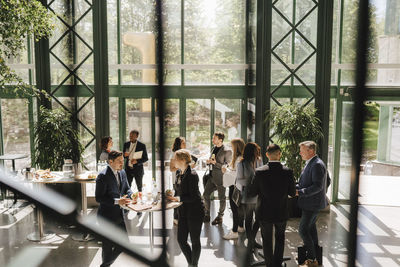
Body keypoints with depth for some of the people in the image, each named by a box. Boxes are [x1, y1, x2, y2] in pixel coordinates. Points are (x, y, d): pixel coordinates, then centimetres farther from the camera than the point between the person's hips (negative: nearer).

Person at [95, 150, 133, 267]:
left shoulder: (122, 172, 5)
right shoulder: (103, 176, -19)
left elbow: (127, 188, 15)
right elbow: (99, 198, -21)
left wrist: (131, 194, -8)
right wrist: (117, 201, -28)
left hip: (120, 214, 8)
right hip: (107, 216, -8)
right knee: (108, 245, 6)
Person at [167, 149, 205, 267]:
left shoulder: (192, 175, -19)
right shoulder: (181, 174, 8)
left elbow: (193, 197, -20)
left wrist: (177, 198, -18)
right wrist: (172, 197, 5)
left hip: (194, 212, -8)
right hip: (183, 212, 8)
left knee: (195, 241, 8)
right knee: (181, 240, 10)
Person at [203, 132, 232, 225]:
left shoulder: (227, 152, -15)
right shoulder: (214, 149, 9)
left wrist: (215, 163, -22)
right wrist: (209, 162, -2)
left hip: (221, 178, -8)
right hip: (212, 177, 8)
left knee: (222, 198, 7)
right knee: (206, 194, 9)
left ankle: (220, 217, 23)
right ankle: (207, 215, 25)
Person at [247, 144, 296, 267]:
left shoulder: (259, 171, -17)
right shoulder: (287, 171, -13)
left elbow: (251, 193, -10)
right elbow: (292, 193, -5)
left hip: (265, 213, -1)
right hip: (281, 213, 1)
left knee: (267, 240, 17)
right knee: (280, 238, 23)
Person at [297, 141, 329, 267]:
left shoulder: (317, 165, -21)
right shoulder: (310, 163, 12)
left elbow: (317, 186, -26)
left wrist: (299, 192, -27)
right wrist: (297, 188, 8)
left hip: (312, 203, -10)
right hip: (310, 203, 11)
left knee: (303, 230, -8)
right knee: (311, 228, 19)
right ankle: (315, 255, 32)